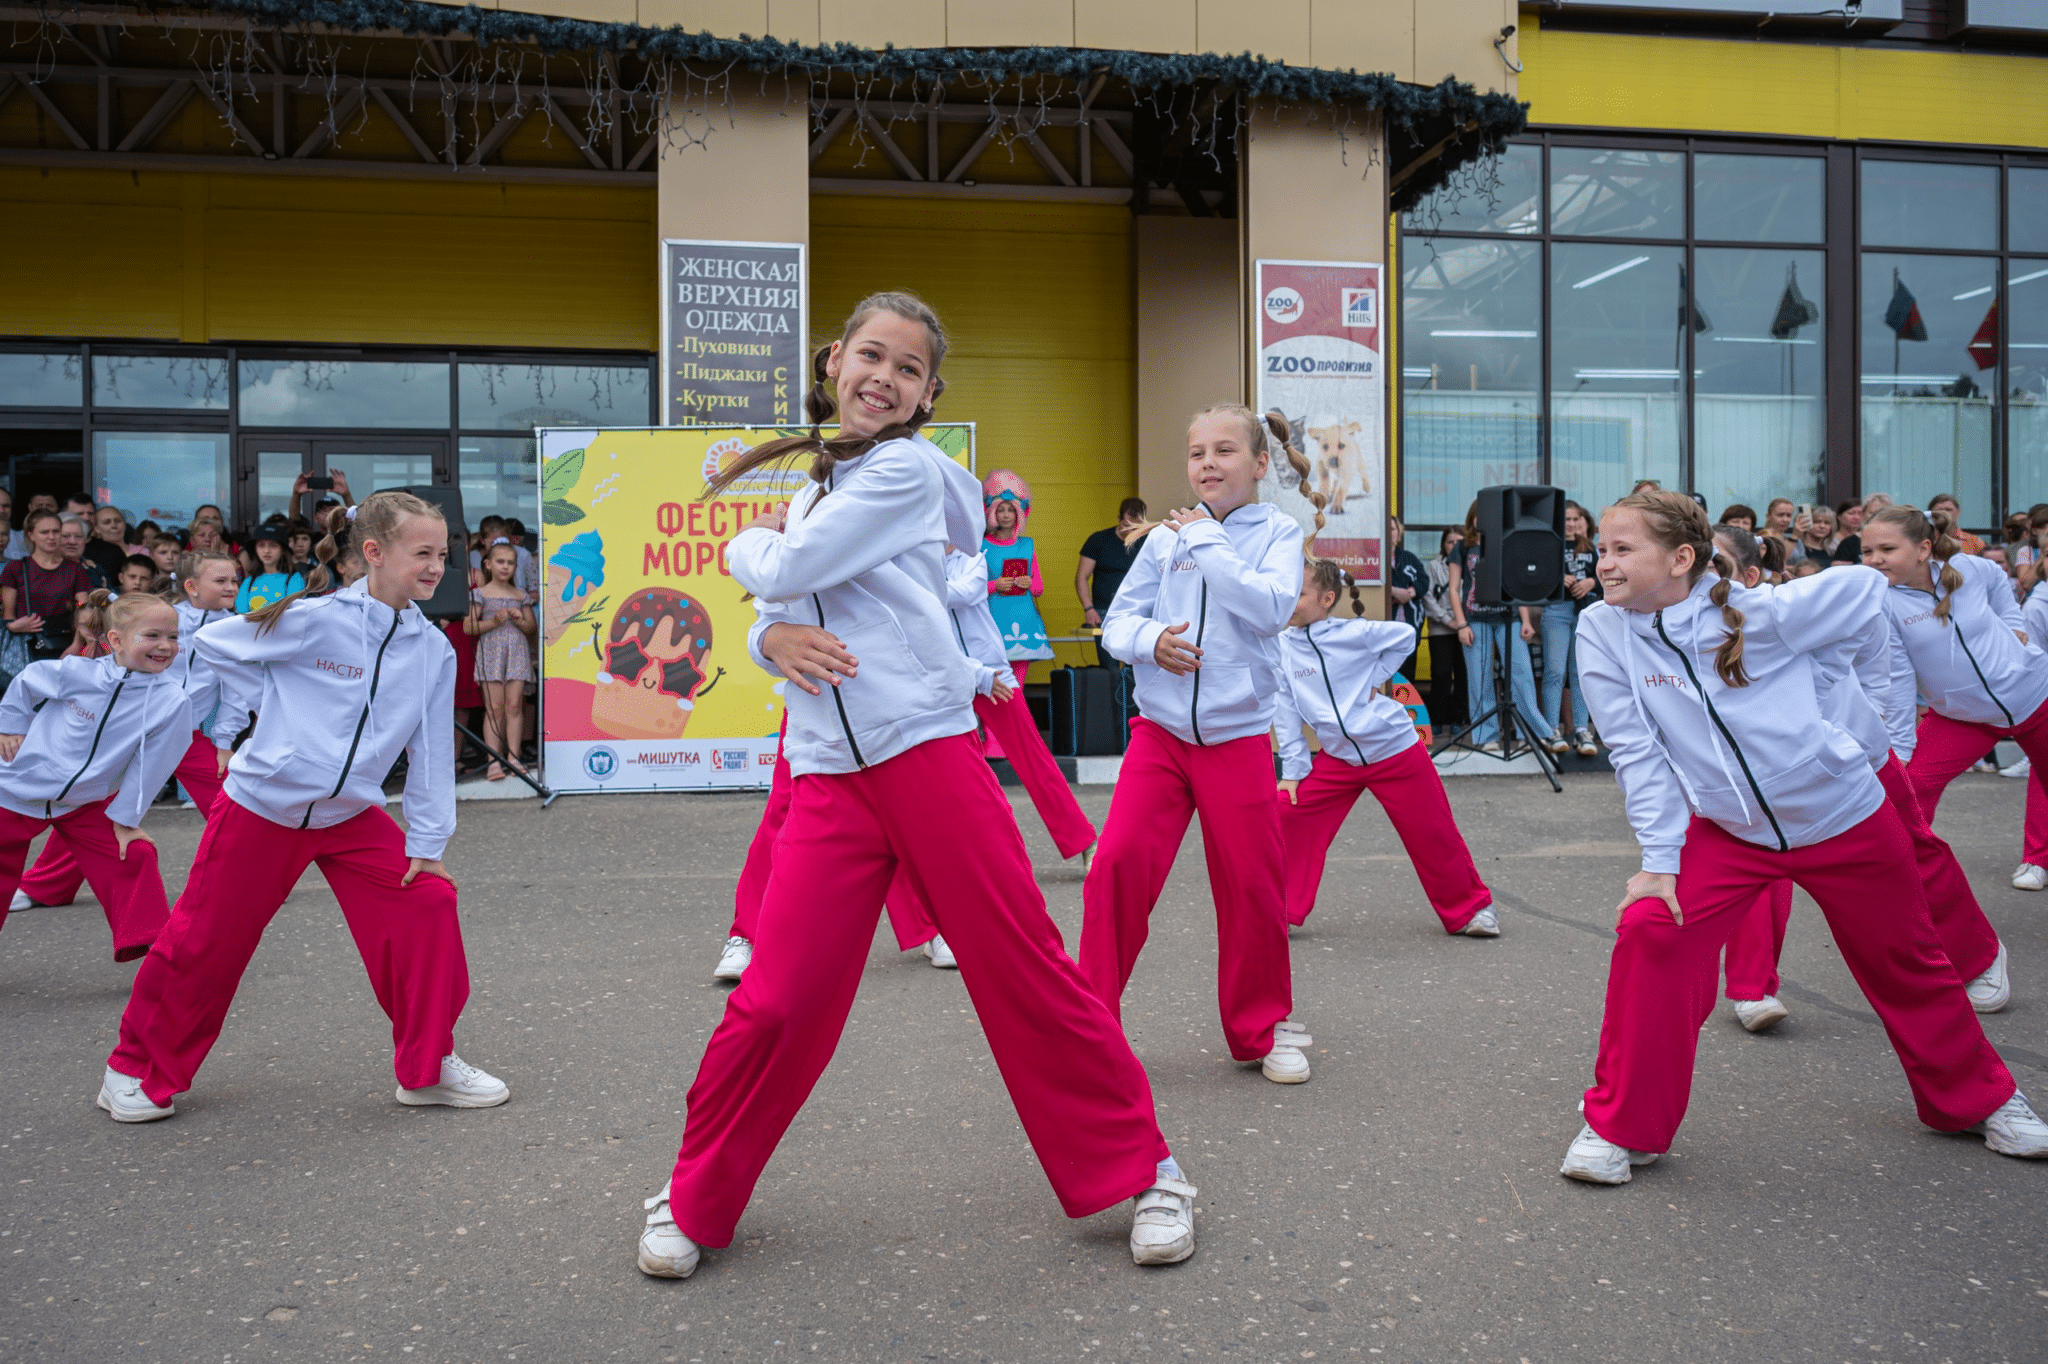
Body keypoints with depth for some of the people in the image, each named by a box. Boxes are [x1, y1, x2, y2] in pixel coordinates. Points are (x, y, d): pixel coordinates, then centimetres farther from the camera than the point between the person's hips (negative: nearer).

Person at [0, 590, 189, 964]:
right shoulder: (75, 672, -20)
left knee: (134, 860, -10)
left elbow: (149, 764, -12)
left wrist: (125, 817, -8)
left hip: (88, 805, 0)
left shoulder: (171, 701, -19)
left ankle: (152, 945, -1)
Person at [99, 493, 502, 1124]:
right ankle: (137, 1069, 30)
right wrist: (280, 710, -5)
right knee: (203, 943, 4)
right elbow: (210, 644, -4)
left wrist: (426, 842, -1)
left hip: (352, 817, 4)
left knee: (429, 906, -10)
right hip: (260, 810, -3)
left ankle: (428, 1066, 5)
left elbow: (432, 750, 1)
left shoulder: (433, 650, -5)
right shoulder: (315, 620, -17)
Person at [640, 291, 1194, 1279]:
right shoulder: (814, 485, 19)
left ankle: (1141, 1171, 17)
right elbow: (766, 613, 17)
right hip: (828, 779, 5)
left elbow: (785, 571, -10)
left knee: (1028, 976, -1)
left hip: (930, 754, -5)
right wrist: (775, 639, -7)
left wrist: (748, 544, 13)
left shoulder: (907, 470, -3)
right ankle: (694, 1202, 21)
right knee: (774, 1005, 1)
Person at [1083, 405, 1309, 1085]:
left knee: (1252, 886, 5)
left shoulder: (1278, 531, 1)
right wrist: (1150, 640, -15)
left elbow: (1271, 606, -17)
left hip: (1238, 735, -1)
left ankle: (1263, 1028, 26)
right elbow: (1117, 620, 6)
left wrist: (1207, 541, -12)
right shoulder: (1166, 536, 5)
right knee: (1117, 864, -11)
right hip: (1160, 729, 1)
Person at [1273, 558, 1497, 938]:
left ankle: (1471, 908, 27)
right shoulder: (1283, 646, -3)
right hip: (1338, 758, 3)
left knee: (1432, 834, 5)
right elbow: (1286, 711, 1)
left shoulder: (1354, 634, -11)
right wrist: (1293, 769, -2)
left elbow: (1405, 635, 4)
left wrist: (1375, 679, -5)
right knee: (1288, 814, -9)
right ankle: (1283, 910, 5)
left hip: (1394, 750, -3)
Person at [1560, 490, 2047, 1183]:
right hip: (1724, 831, 1)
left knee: (1906, 966, 15)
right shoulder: (1603, 632, -15)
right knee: (1650, 930, -21)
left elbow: (1865, 586, -3)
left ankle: (1977, 1098, 44)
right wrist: (1659, 859, -16)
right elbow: (1636, 753, -12)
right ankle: (1620, 1126, -7)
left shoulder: (1760, 613, -20)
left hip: (1842, 818, -1)